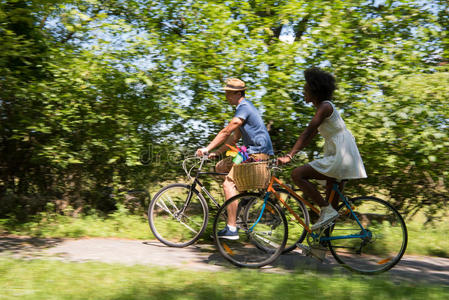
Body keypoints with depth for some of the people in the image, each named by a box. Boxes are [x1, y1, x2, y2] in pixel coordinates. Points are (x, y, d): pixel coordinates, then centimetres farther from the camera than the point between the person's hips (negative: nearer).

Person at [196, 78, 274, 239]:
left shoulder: (244, 108, -13)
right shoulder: (243, 107, 19)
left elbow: (226, 132, -19)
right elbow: (235, 136, 21)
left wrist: (207, 149, -17)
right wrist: (217, 152, 16)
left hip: (258, 153, -10)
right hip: (252, 151, 10)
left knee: (228, 183, -17)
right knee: (220, 167, 11)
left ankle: (232, 229, -18)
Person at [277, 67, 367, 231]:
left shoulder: (325, 107, -13)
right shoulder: (322, 107, 17)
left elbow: (307, 133, -23)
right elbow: (310, 136, 20)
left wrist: (289, 156, -28)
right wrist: (291, 154, 16)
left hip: (341, 157, -11)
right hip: (337, 156, 11)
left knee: (297, 174, -16)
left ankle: (327, 210, -13)